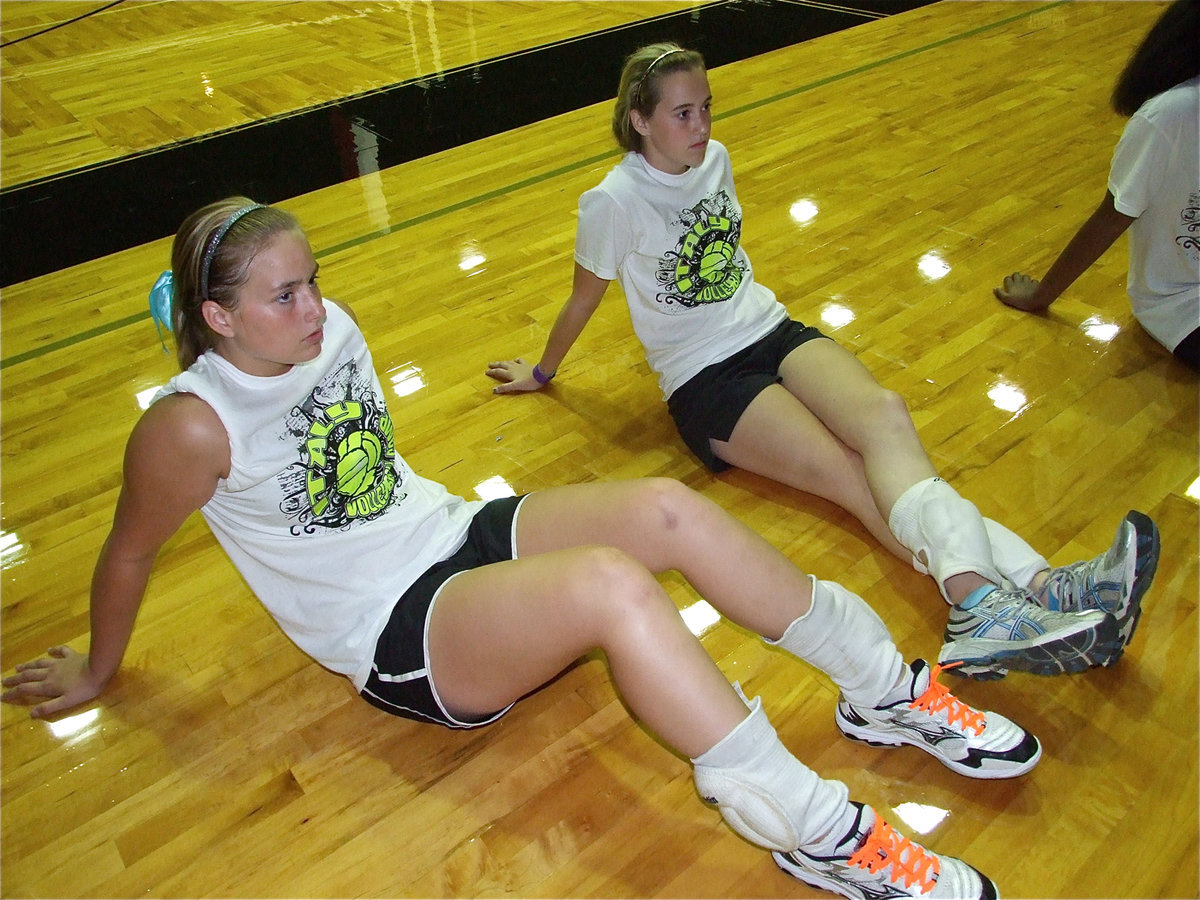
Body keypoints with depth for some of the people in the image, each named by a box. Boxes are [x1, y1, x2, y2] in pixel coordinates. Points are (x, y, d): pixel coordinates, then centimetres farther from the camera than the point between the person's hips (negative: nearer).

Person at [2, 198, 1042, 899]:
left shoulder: (331, 328, 2)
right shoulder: (192, 427, -16)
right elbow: (128, 556, -2)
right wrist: (95, 674, 13)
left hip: (458, 533, 7)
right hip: (394, 636, -6)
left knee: (667, 507, -19)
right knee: (610, 583, -34)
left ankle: (887, 692, -6)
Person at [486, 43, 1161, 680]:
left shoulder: (715, 159, 9)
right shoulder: (614, 202, -9)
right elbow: (584, 299, 4)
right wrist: (542, 373, 16)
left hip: (771, 328, 5)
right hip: (703, 378, -4)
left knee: (882, 413, -28)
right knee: (858, 478, -27)